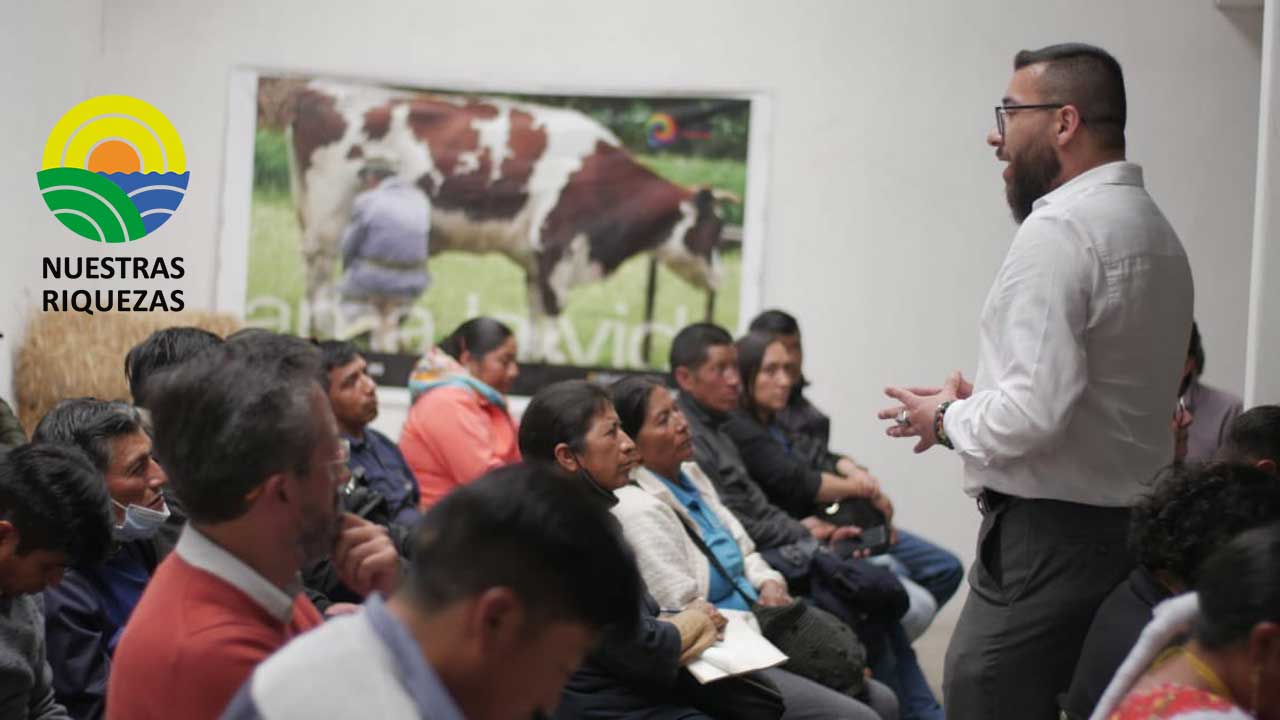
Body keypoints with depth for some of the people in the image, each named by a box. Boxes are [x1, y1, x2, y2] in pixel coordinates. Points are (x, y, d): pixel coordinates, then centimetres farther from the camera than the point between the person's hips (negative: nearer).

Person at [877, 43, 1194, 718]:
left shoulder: (1059, 230, -15)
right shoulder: (1154, 227, 14)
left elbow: (1036, 410, -23)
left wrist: (949, 420, -4)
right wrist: (978, 402, 15)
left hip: (1048, 536, -10)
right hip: (1130, 528, 10)